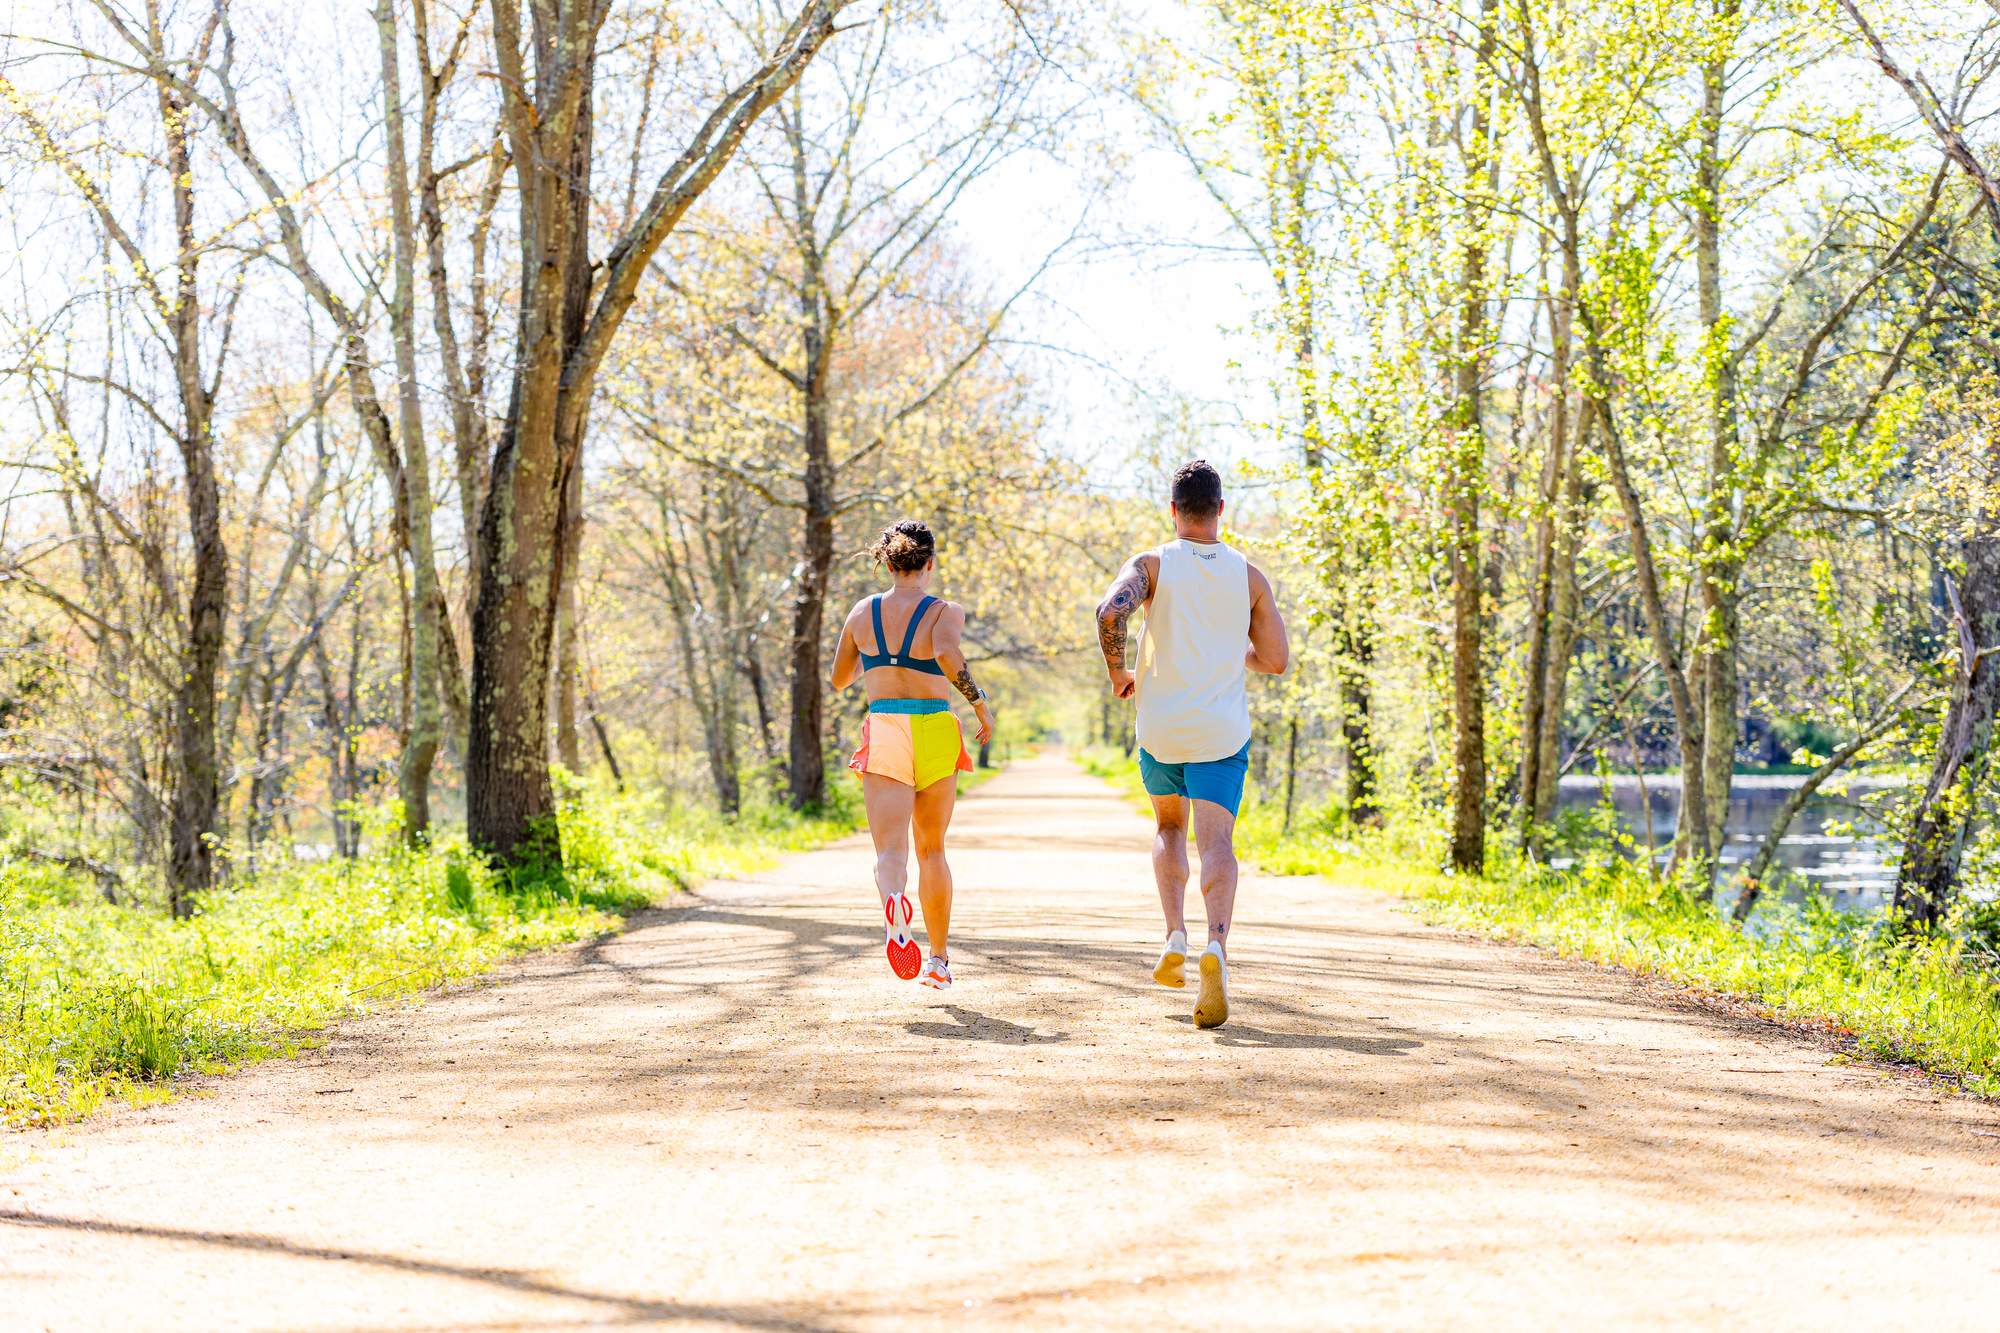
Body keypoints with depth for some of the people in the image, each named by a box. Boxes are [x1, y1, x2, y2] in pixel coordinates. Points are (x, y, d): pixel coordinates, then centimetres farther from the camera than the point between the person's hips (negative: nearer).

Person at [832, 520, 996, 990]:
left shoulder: (863, 612, 6)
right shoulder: (945, 612, -4)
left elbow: (838, 680, 16)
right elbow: (947, 654, -27)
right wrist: (980, 702, -15)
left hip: (883, 731, 0)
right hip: (934, 732, 0)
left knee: (890, 849, -9)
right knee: (931, 849, 18)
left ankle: (894, 902, -46)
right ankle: (939, 959, 23)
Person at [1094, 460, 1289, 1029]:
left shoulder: (1152, 564, -1)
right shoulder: (1249, 576, 4)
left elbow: (1111, 610, -21)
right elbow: (1276, 661, 5)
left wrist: (1117, 672, -5)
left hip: (1160, 728, 1)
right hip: (1222, 730, -1)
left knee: (1168, 826, 24)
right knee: (1216, 841, -8)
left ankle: (1175, 937, 11)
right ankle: (1216, 944, -33)